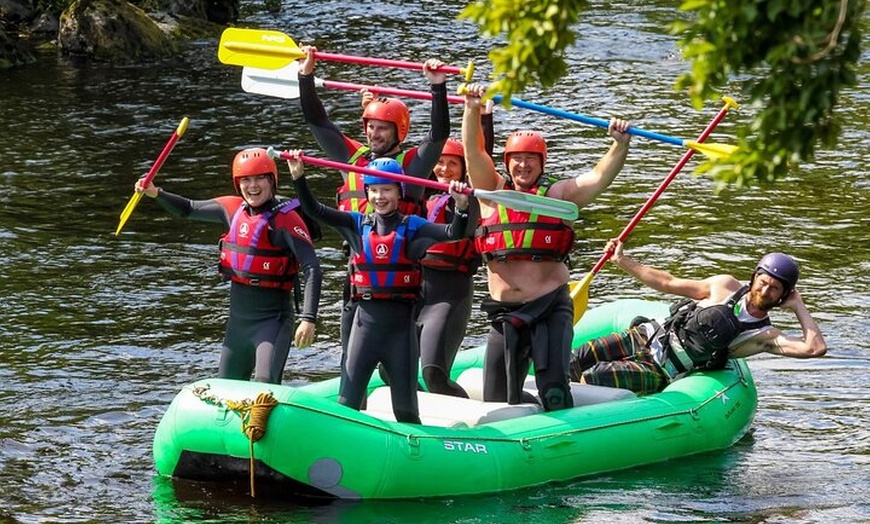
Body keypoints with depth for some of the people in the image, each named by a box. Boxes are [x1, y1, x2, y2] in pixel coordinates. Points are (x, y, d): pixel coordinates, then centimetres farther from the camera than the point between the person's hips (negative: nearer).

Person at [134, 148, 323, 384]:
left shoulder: (285, 218, -15)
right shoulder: (234, 209, 4)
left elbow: (312, 269, -21)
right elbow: (189, 210, 19)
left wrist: (308, 320, -30)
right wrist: (155, 194, 3)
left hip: (272, 320, -7)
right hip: (238, 320, 7)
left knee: (265, 386, -26)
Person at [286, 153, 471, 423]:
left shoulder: (412, 227, 0)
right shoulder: (357, 225, 6)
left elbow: (453, 234, -13)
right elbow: (314, 210, 0)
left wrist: (461, 206, -31)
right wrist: (298, 176, -13)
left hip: (401, 326, -1)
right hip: (365, 322, 1)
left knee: (405, 409, 7)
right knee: (347, 406, -2)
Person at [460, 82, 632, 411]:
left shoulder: (558, 195, 3)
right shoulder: (492, 192, 7)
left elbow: (600, 177, -9)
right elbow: (472, 151, -3)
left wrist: (620, 145, -25)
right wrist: (472, 109, -17)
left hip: (550, 308, -3)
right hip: (504, 311, 3)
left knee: (553, 389, -16)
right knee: (497, 401, 7)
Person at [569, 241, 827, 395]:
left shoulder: (765, 336, -5)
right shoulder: (726, 286, 6)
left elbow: (815, 348, -18)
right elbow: (669, 283, 14)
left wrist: (798, 306, -11)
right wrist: (623, 262, 12)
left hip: (663, 373, -4)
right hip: (646, 336, 4)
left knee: (592, 379, -23)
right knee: (572, 363, -9)